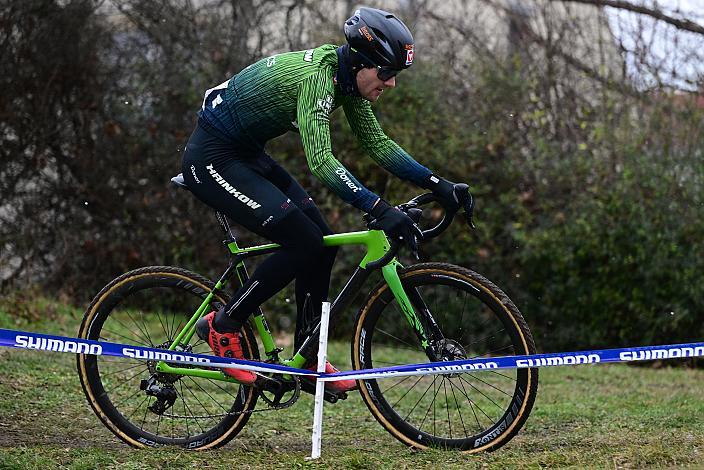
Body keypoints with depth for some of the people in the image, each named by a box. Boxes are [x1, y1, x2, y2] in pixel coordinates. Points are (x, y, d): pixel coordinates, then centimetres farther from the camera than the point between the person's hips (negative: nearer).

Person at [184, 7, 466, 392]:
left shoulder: (346, 77, 0)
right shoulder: (315, 75, -28)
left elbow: (378, 144, 8)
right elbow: (321, 162, -36)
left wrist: (437, 184, -1)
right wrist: (379, 209, -42)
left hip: (247, 156, 10)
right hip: (212, 160, -9)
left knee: (322, 242, 2)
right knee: (303, 242, -17)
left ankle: (308, 361, 11)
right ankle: (223, 325, -3)